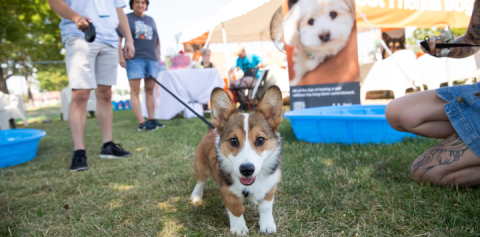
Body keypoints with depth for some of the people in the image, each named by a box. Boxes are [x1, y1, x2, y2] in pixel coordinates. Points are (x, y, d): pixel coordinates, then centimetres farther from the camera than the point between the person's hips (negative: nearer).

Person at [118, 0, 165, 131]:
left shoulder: (151, 20, 18)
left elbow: (157, 41, 21)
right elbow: (118, 39, -1)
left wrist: (158, 57, 14)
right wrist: (121, 57, -10)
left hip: (151, 59, 5)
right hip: (134, 59, -4)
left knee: (150, 90, 5)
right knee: (135, 91, -8)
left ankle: (151, 120, 10)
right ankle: (142, 123, -10)